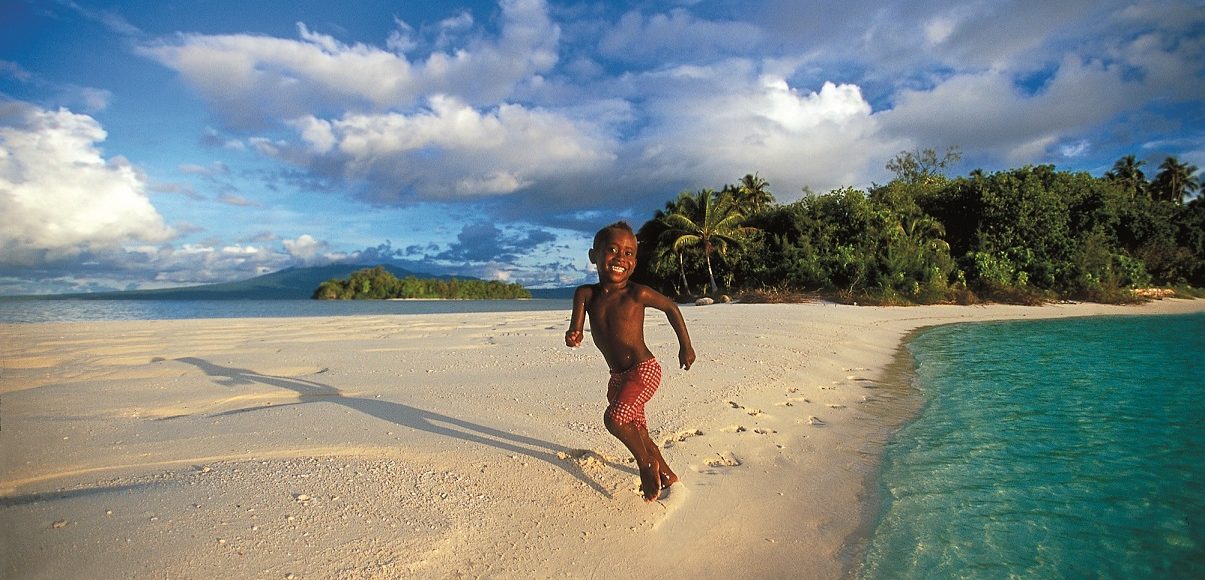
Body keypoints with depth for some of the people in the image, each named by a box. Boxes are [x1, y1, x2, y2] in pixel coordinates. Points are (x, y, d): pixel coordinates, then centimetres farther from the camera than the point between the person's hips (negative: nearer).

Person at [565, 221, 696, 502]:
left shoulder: (637, 294, -13)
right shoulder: (586, 294, -3)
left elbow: (671, 307, 2)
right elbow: (577, 327, -14)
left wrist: (685, 346, 7)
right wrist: (573, 335, -39)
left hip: (644, 371, -6)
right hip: (617, 378, 6)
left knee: (614, 418, -24)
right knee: (637, 433, 17)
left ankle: (647, 463, 2)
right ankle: (665, 474, 40)